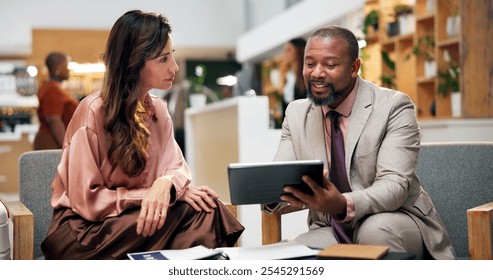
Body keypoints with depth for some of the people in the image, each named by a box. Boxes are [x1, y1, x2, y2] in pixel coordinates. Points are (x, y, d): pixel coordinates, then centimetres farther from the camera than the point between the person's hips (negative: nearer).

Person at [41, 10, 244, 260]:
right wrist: (148, 196, -21)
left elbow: (176, 167, -2)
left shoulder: (158, 109, 4)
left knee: (206, 208, -22)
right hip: (83, 232, -5)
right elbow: (87, 200, -17)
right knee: (187, 210, -26)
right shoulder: (93, 111, -17)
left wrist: (167, 183, -25)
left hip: (141, 214, 6)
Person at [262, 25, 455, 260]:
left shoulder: (394, 107, -11)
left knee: (375, 230, -36)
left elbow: (395, 184, -22)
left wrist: (344, 205, -42)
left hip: (394, 225, -1)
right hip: (330, 232, 2)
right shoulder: (296, 114, 5)